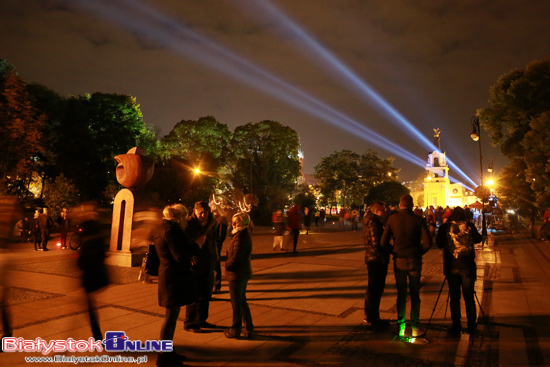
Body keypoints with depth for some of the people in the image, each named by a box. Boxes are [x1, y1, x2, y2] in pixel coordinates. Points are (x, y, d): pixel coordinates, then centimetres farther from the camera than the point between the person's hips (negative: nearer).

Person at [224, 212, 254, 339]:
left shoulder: (240, 236, -24)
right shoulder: (245, 234, 7)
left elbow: (235, 257, -23)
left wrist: (227, 265, -8)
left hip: (237, 274, -10)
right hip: (244, 272, 10)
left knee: (236, 303, 6)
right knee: (242, 301, 20)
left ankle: (235, 330, 21)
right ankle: (248, 328, 30)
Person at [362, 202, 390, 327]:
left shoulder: (370, 222, 14)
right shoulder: (374, 224, -17)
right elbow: (376, 244, -22)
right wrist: (384, 259, -15)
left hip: (371, 259, 11)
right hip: (376, 260, -11)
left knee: (372, 288, 18)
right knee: (375, 289, -1)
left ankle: (369, 316, 30)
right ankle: (373, 318, 9)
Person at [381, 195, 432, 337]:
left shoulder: (392, 219, -4)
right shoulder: (418, 219, -8)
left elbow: (384, 242, -5)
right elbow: (427, 242, -13)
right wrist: (419, 252, 5)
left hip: (399, 261, 1)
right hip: (414, 261, -1)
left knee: (401, 295, 11)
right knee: (415, 295, 12)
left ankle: (401, 327, 17)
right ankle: (415, 327, 16)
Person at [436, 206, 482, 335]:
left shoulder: (445, 227, -5)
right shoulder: (469, 226, -3)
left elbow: (439, 244, 2)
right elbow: (478, 239, 12)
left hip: (451, 267, -1)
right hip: (467, 267, 1)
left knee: (454, 297, 8)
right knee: (469, 297, 12)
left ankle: (456, 326, 12)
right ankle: (471, 326, 19)